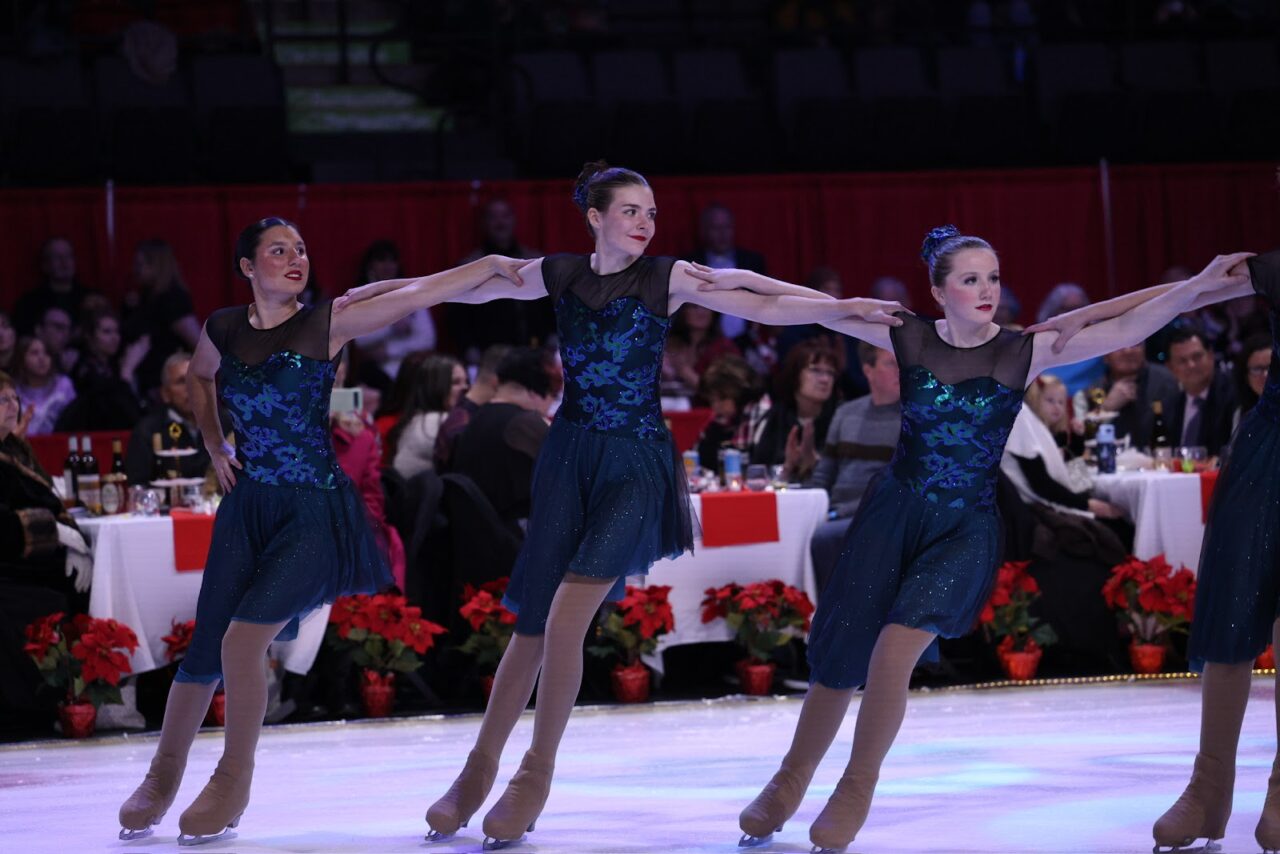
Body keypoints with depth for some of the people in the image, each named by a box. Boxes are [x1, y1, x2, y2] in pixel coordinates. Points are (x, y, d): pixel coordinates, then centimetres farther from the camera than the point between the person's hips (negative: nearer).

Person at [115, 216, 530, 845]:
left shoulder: (325, 326, -7)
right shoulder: (223, 330, 4)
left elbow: (418, 293, -14)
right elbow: (199, 376, 27)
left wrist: (496, 264, -19)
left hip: (314, 513, -4)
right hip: (247, 506, 4)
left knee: (243, 639, -18)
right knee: (203, 651, 3)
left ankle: (232, 782, 2)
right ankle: (163, 777, 24)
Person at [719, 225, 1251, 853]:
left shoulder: (1023, 352, -8)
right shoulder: (910, 339, -3)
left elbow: (1122, 329, -17)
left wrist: (1197, 288, -27)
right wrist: (734, 282, 1)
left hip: (965, 529, -2)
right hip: (893, 514, 2)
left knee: (896, 648, -23)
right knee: (838, 660, 3)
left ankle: (855, 792, -6)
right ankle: (789, 783, 27)